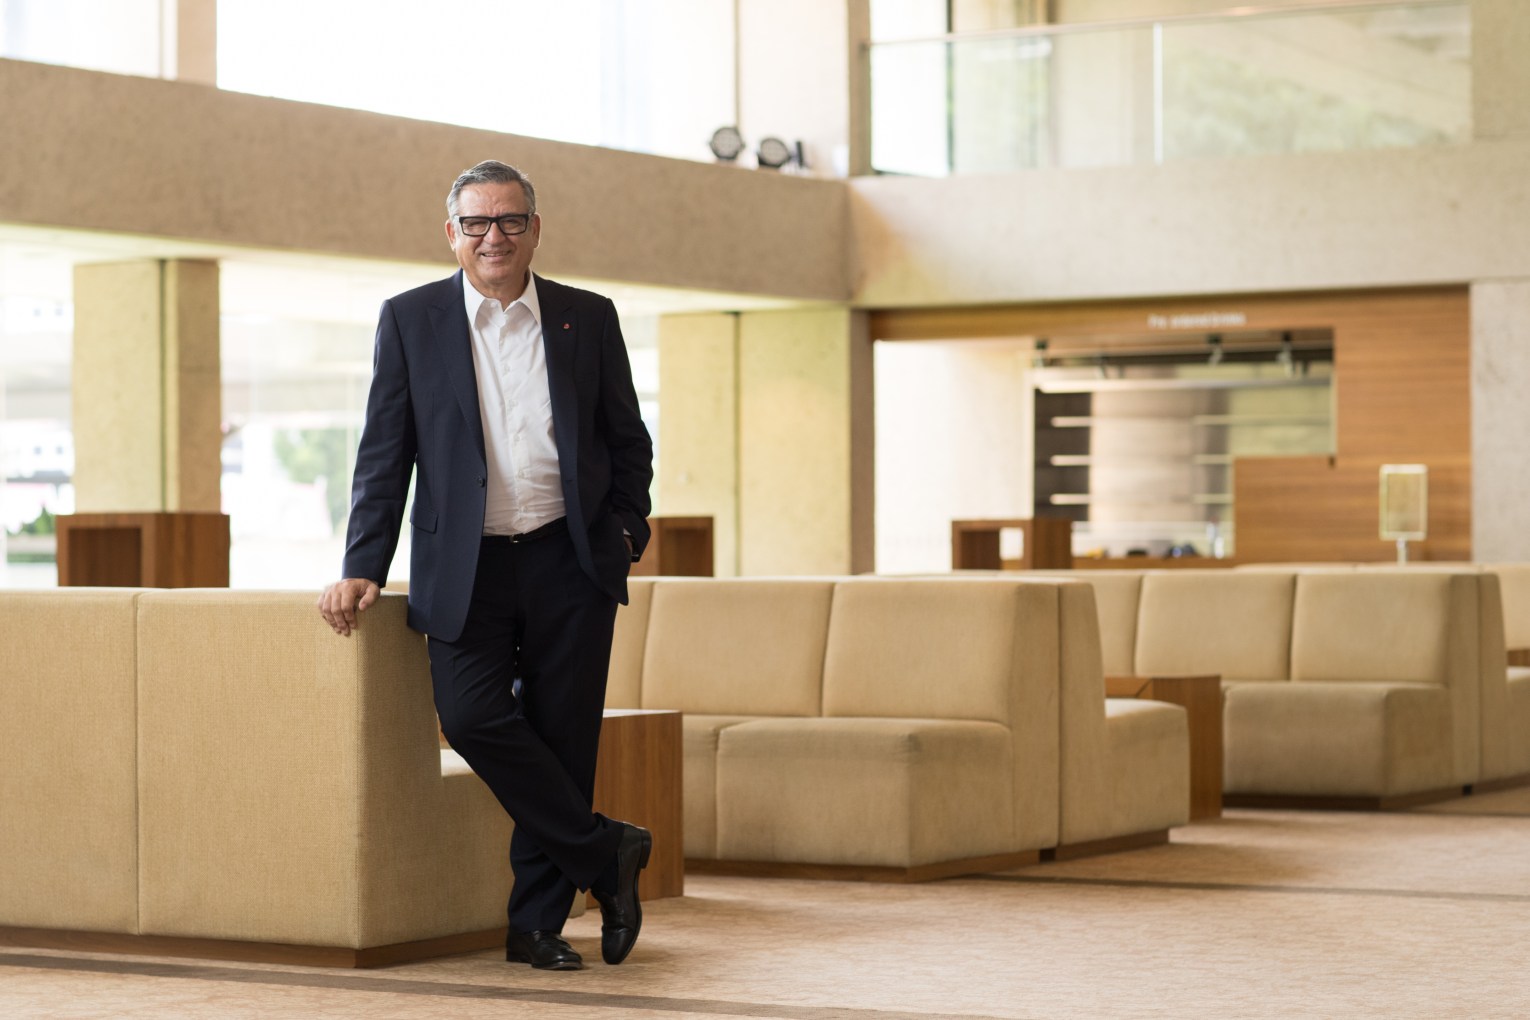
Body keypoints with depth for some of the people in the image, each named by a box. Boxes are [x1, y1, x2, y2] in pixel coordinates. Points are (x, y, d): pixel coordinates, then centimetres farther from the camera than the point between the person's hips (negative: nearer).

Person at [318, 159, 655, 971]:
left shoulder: (588, 318, 8)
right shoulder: (411, 319, 5)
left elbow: (628, 441, 15)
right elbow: (385, 454, 4)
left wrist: (627, 533, 2)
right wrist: (363, 568, -3)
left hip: (569, 563, 1)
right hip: (467, 567, -1)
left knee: (561, 737, 1)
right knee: (472, 716, -19)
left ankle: (536, 923, 14)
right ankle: (605, 853, -1)